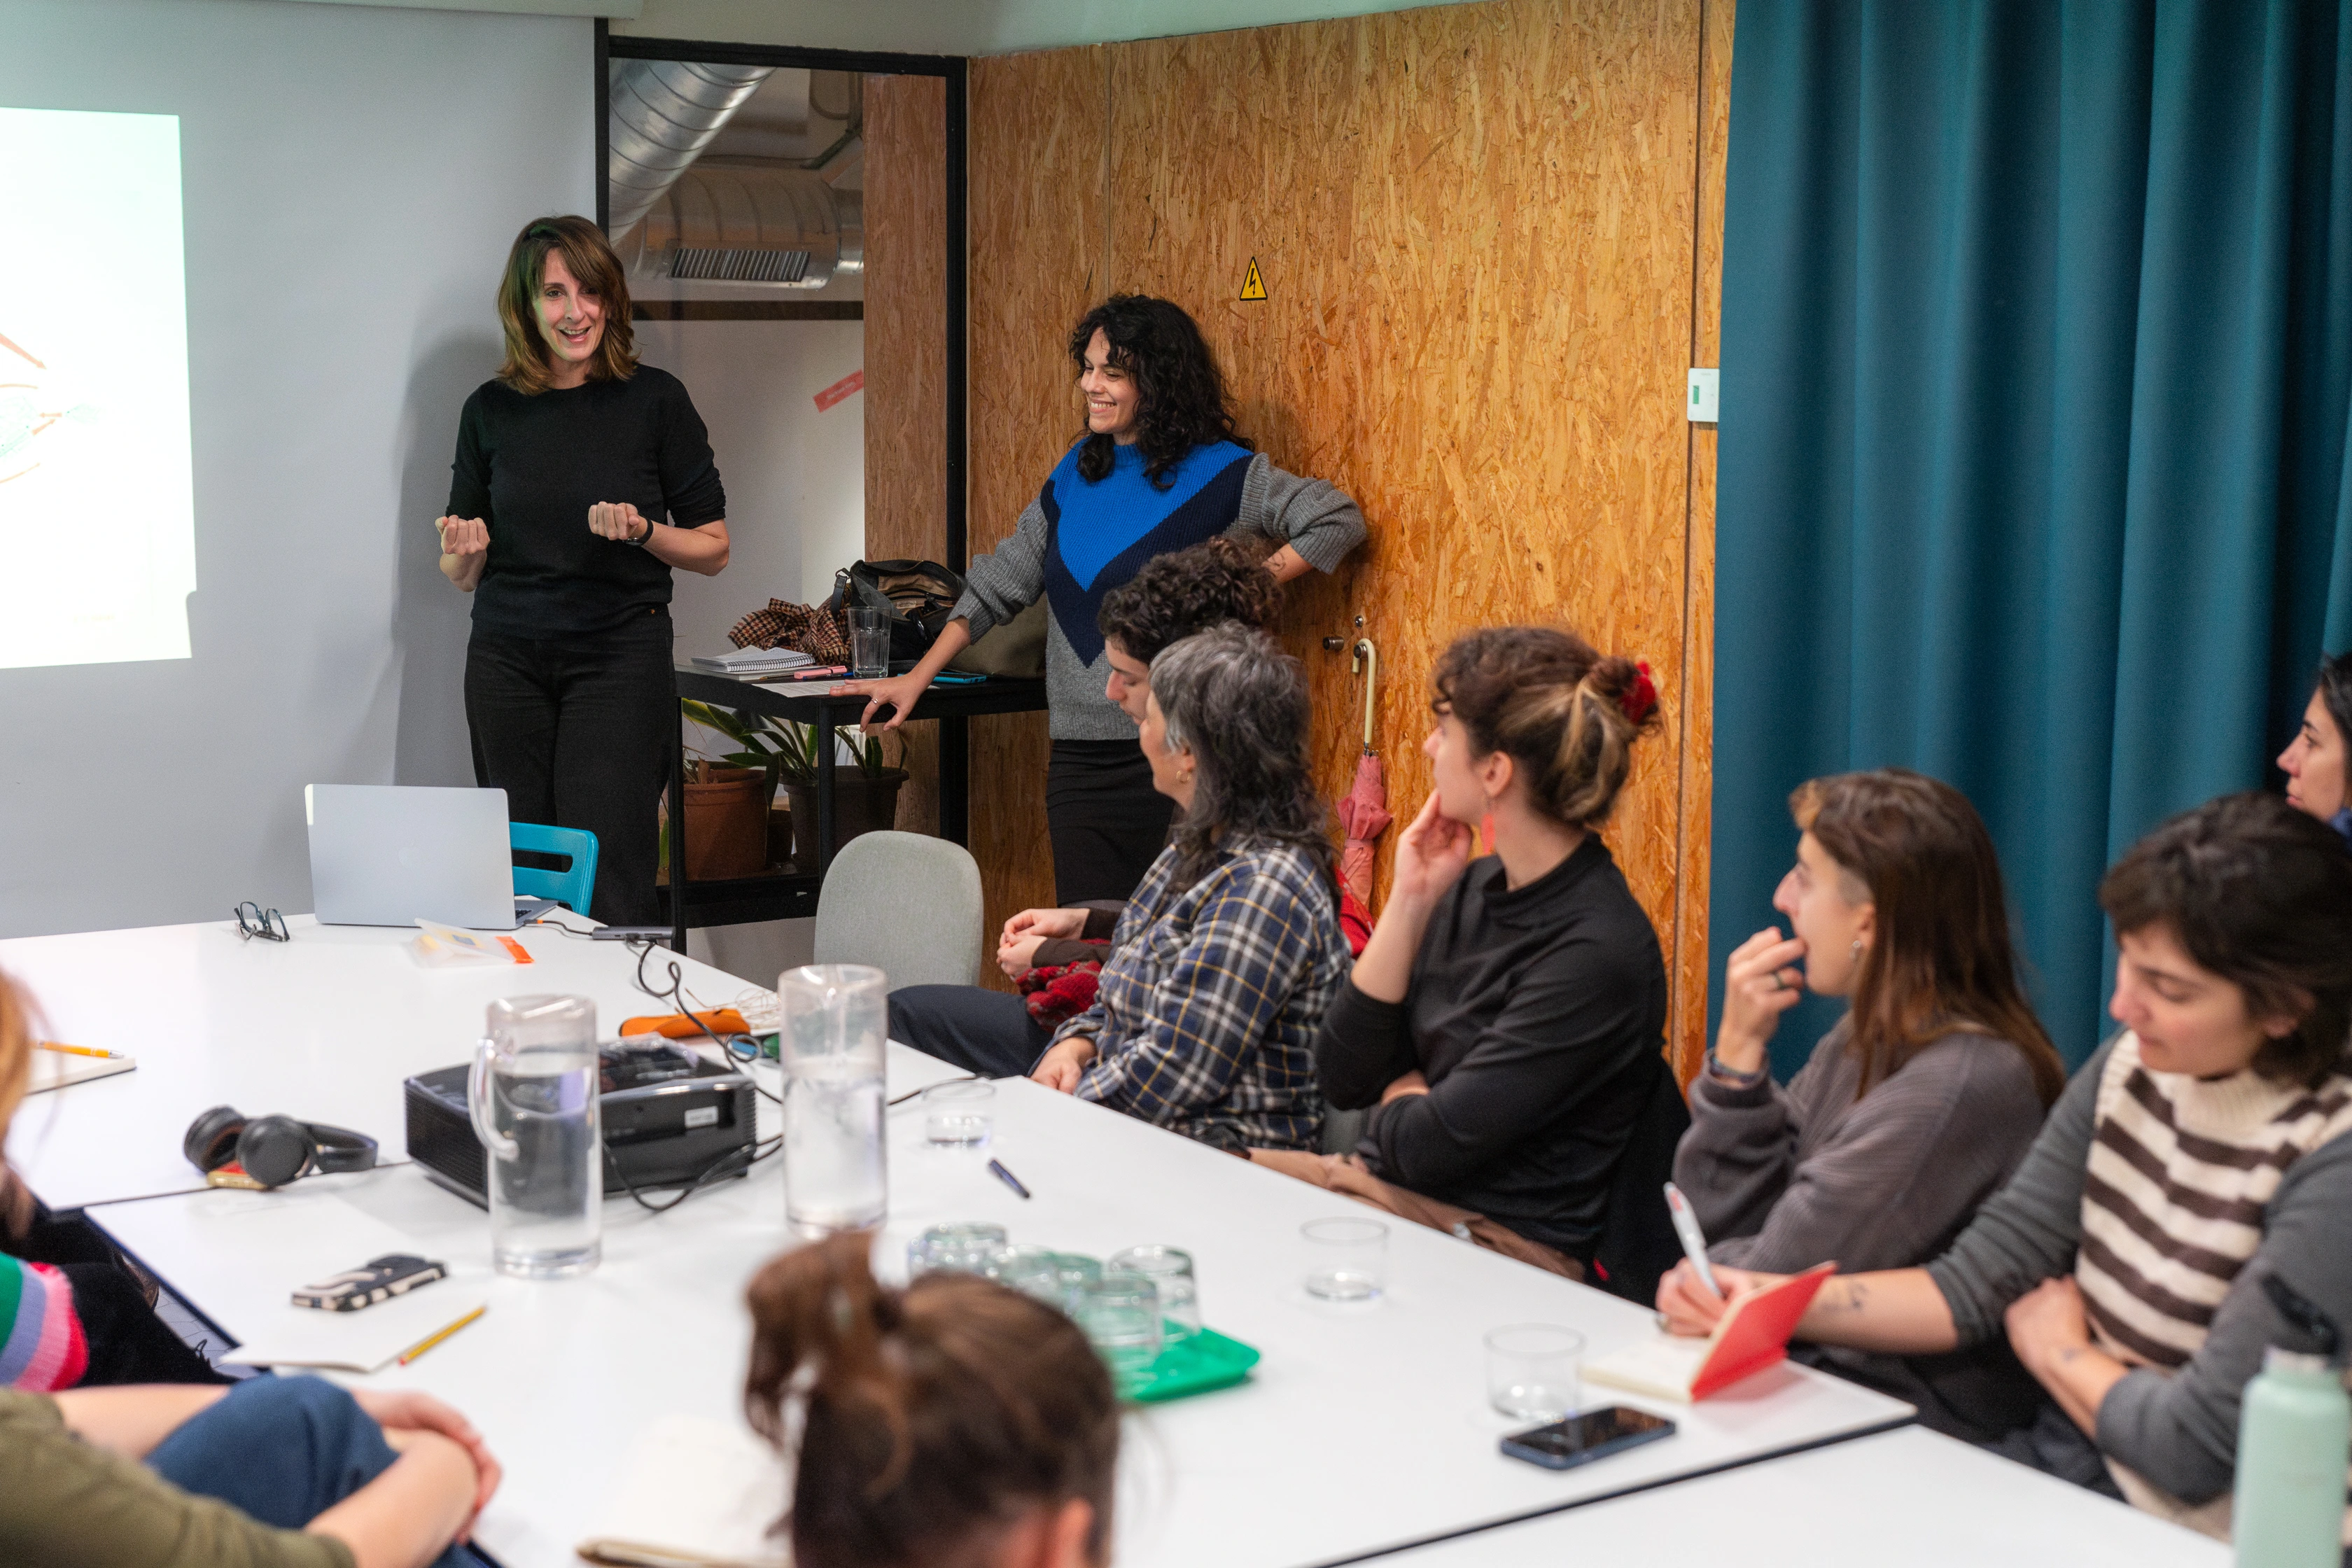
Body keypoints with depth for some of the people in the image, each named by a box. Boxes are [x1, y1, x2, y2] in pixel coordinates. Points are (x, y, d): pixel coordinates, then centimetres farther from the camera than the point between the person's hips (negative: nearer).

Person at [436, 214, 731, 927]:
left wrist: (641, 531, -15)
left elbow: (713, 549, 4)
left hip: (620, 653, -3)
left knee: (606, 874, -12)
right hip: (507, 658, 3)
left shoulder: (655, 400, 0)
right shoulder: (490, 411, 7)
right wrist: (466, 550, -8)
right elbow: (462, 573, 15)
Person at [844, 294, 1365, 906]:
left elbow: (1339, 519, -2)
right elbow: (1003, 579, 21)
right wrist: (919, 676, 18)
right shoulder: (1077, 472, 14)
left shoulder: (1220, 474, -3)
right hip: (1079, 756, 5)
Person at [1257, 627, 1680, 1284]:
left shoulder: (1599, 953, -19)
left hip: (1495, 1248, -8)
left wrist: (1401, 1091, 5)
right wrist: (1409, 901, -1)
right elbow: (1342, 1077, 5)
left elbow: (1428, 1148, -19)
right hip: (1378, 1192, 8)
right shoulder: (1473, 888, 6)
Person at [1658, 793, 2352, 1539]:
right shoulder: (2132, 1068, 1)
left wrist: (2056, 1350, -1)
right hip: (2059, 1460, 6)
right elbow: (1976, 1281, 3)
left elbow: (2198, 1447, -19)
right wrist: (1765, 1301, -10)